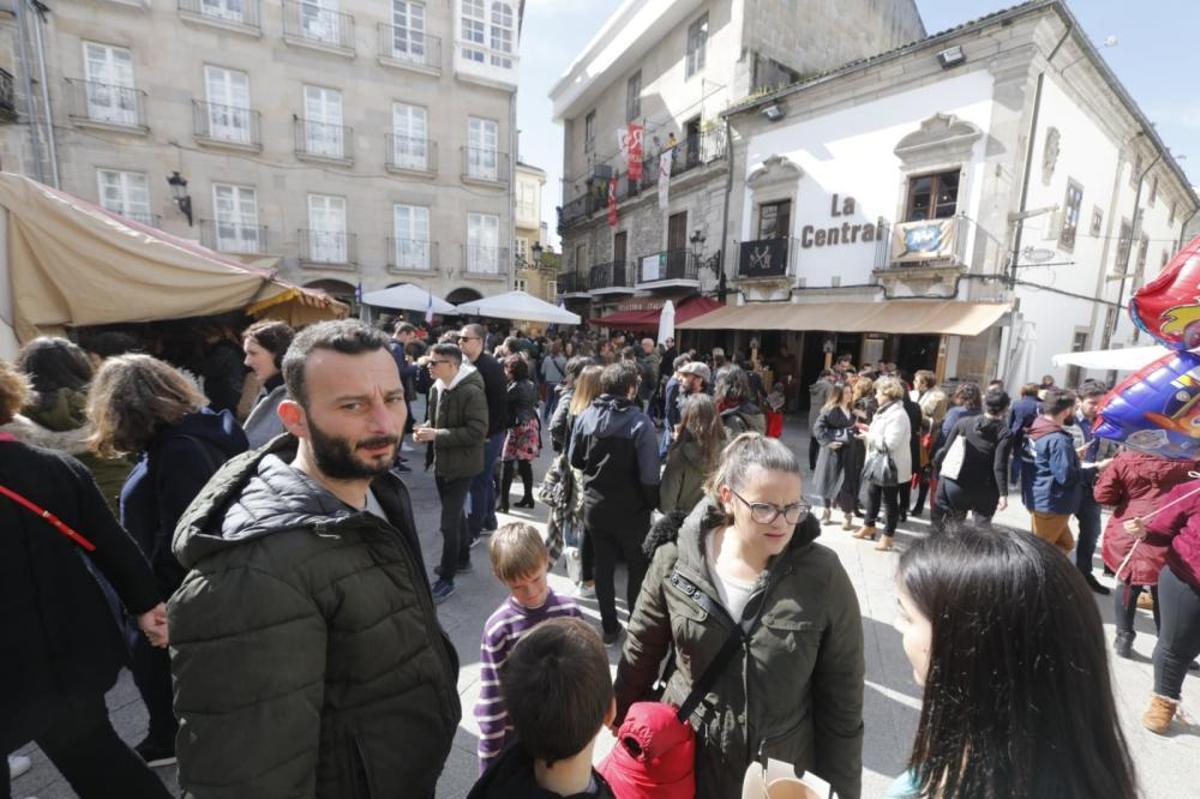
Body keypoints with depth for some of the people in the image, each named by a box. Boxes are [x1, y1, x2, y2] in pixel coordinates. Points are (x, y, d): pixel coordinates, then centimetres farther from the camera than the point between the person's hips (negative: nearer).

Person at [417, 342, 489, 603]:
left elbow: (477, 432, -25)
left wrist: (437, 435, -25)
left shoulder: (472, 392, -21)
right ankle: (462, 559, 40)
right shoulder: (436, 388, 4)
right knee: (456, 514, 22)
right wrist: (424, 430, -4)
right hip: (442, 462, 8)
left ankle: (446, 579, 12)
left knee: (449, 522, -3)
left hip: (461, 465, -8)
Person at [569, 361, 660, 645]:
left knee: (603, 567, 18)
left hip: (594, 506, 4)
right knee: (637, 568, 17)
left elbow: (575, 460, 3)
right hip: (631, 510, -4)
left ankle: (609, 628, 31)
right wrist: (653, 503, -5)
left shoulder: (585, 416, -7)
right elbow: (649, 475, -22)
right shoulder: (640, 422, -20)